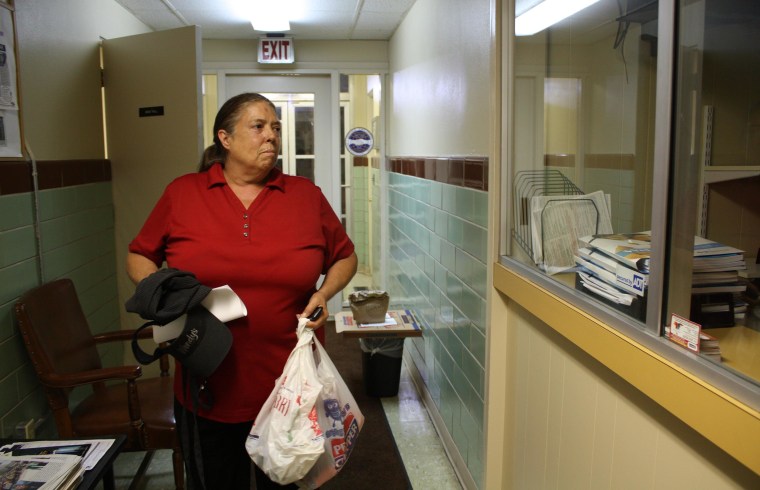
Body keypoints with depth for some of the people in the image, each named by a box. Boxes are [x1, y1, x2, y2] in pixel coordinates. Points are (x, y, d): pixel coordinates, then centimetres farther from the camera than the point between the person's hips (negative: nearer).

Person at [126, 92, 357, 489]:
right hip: (207, 388, 0)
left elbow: (345, 257, 11)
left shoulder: (306, 195, 1)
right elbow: (138, 257, 9)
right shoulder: (181, 193, 0)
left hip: (289, 385, 1)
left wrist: (325, 293, -8)